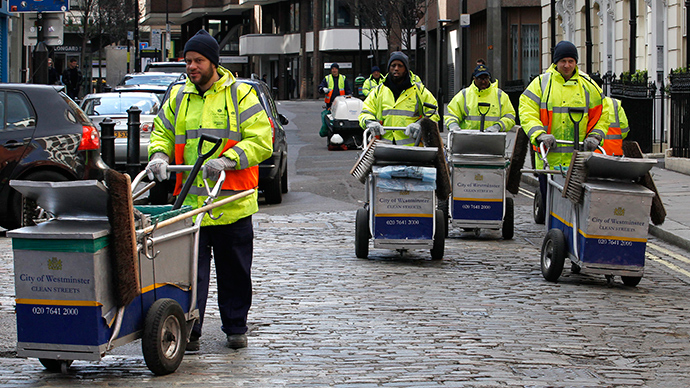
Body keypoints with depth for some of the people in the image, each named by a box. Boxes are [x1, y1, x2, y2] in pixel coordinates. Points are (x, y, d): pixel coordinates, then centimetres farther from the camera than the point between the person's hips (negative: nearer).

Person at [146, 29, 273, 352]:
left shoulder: (240, 96, -1)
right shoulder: (178, 98, 11)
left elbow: (260, 141, -8)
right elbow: (162, 133, 20)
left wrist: (227, 160, -21)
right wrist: (159, 155, -3)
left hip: (232, 203, -2)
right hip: (190, 203, 2)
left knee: (234, 271, 10)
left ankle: (235, 328, 24)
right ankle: (189, 331, -3)